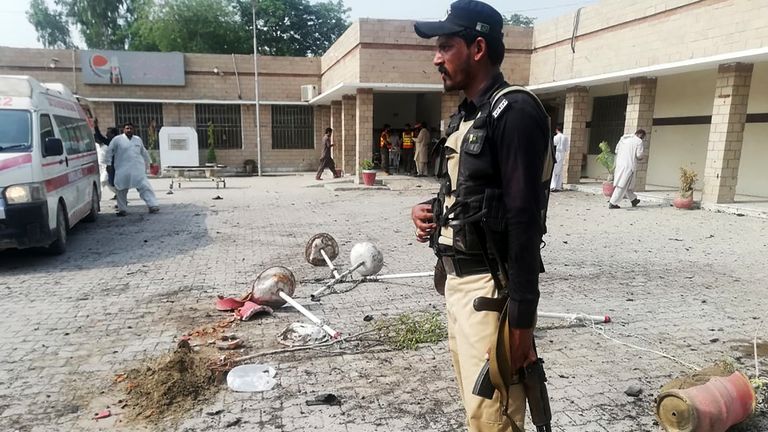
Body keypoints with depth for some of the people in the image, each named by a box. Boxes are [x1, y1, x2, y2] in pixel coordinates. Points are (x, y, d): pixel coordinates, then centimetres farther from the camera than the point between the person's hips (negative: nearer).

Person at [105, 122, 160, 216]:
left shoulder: (138, 140, 15)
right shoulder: (117, 139, 4)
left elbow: (144, 153, 26)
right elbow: (109, 151, 8)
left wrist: (146, 164, 28)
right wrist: (109, 164, 4)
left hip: (138, 169, 2)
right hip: (122, 170, -2)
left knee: (145, 187, -8)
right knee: (122, 190, 4)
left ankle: (152, 205, -11)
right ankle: (122, 209, 14)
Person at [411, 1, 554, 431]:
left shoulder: (515, 112, -15)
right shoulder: (465, 116, 14)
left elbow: (525, 219, -20)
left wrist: (521, 317, -21)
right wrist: (429, 209, 2)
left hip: (490, 289, -9)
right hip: (457, 281, 9)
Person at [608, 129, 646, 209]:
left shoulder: (623, 138, 13)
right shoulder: (639, 141, -5)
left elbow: (616, 150, 14)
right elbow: (639, 155, -10)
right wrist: (640, 158, 12)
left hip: (619, 163, 7)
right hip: (629, 165, -7)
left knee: (628, 184, 19)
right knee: (622, 185, -4)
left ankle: (633, 199, 33)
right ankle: (612, 203, -6)